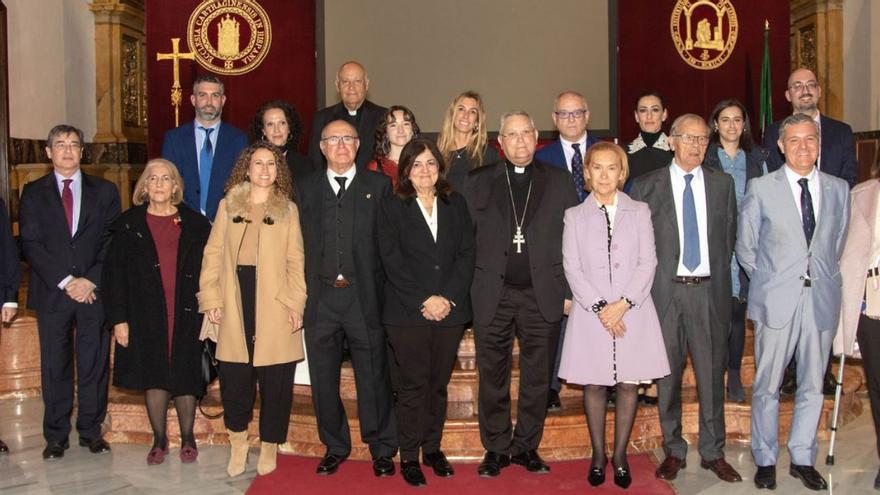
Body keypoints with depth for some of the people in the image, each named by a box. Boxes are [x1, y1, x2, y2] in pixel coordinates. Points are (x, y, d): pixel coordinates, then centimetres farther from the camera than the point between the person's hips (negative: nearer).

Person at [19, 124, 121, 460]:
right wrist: (65, 281, -10)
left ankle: (91, 432, 15)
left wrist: (90, 280, -9)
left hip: (94, 291, 0)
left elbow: (112, 241, 3)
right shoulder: (33, 193, 9)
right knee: (55, 367, 5)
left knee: (94, 364, 4)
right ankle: (56, 436, 14)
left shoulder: (104, 191, 10)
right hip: (51, 293, 0)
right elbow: (31, 244, 0)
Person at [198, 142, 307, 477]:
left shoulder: (288, 209, 8)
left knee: (275, 380, 2)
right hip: (236, 302, 1)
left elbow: (295, 261, 2)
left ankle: (269, 445, 19)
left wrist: (296, 304, -7)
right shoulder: (228, 205, 11)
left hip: (274, 303, -1)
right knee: (234, 377, 2)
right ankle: (238, 441, 22)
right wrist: (210, 298, -1)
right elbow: (213, 254, 8)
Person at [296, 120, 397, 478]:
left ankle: (382, 450, 19)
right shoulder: (305, 189, 12)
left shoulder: (379, 185, 5)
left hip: (365, 297, -2)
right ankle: (335, 447, 27)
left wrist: (387, 293, -5)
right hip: (320, 297, 2)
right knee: (323, 378, 10)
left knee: (374, 377, 4)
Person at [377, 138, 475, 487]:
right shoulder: (391, 207, 3)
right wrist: (424, 301, -12)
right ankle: (409, 456, 9)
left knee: (439, 383, 9)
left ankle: (433, 448, 21)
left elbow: (467, 253, 5)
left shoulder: (455, 204, 12)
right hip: (407, 312, -3)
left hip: (450, 309, 3)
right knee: (414, 384, -1)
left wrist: (449, 297, -8)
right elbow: (392, 260, -5)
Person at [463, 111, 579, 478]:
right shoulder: (478, 182, 7)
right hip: (492, 296, 0)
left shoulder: (559, 181, 7)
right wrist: (464, 289, -1)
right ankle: (496, 448, 19)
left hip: (542, 295, 0)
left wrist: (570, 291, 0)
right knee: (492, 378, 6)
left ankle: (526, 446, 21)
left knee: (537, 378, 7)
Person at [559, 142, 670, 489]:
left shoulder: (639, 212, 7)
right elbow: (572, 268, 0)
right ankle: (598, 455, 18)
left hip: (633, 311, 0)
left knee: (628, 383, 3)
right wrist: (600, 307, -11)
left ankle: (620, 455, 17)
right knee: (594, 384, 4)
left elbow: (648, 262, 1)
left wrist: (623, 303, -11)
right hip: (591, 313, 0)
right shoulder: (575, 216, 6)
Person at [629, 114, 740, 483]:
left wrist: (719, 276, 8)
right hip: (665, 290, -1)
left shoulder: (722, 184, 9)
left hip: (709, 290, 1)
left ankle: (713, 452, 19)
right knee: (668, 374, 6)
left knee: (711, 373, 5)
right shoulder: (646, 186, 3)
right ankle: (673, 451, 19)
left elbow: (729, 236, 13)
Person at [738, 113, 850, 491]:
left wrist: (825, 276, 8)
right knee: (767, 385, 4)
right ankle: (766, 460, 19)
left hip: (822, 299, 3)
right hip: (776, 301, -3)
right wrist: (768, 283, 4)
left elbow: (839, 243, 16)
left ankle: (802, 458, 25)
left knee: (813, 385, 10)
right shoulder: (761, 189, -1)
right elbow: (745, 247, 4)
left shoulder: (839, 189, 8)